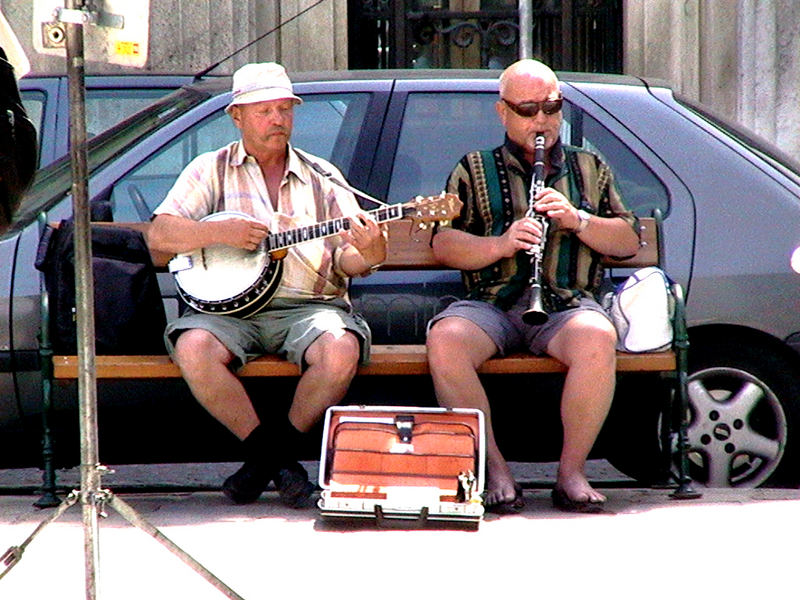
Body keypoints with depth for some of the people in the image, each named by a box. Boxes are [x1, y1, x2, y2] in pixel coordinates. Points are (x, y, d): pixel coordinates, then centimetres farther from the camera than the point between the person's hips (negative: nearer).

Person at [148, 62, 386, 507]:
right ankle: (268, 451, -13)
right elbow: (160, 234, 2)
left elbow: (346, 258, 8)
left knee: (341, 350, -31)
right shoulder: (213, 170, 13)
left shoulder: (321, 177, 16)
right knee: (194, 347, -32)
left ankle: (279, 446, -7)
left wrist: (366, 255, -16)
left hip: (308, 306, 1)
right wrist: (220, 232, -14)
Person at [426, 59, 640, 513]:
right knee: (445, 339, -34)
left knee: (596, 339, -36)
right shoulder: (475, 171, 17)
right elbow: (444, 245, 5)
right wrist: (501, 244, -13)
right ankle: (497, 472, -24)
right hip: (491, 303, 0)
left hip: (568, 304, 0)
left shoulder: (590, 170, 22)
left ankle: (572, 473, -23)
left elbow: (629, 243, 13)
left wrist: (578, 220, -4)